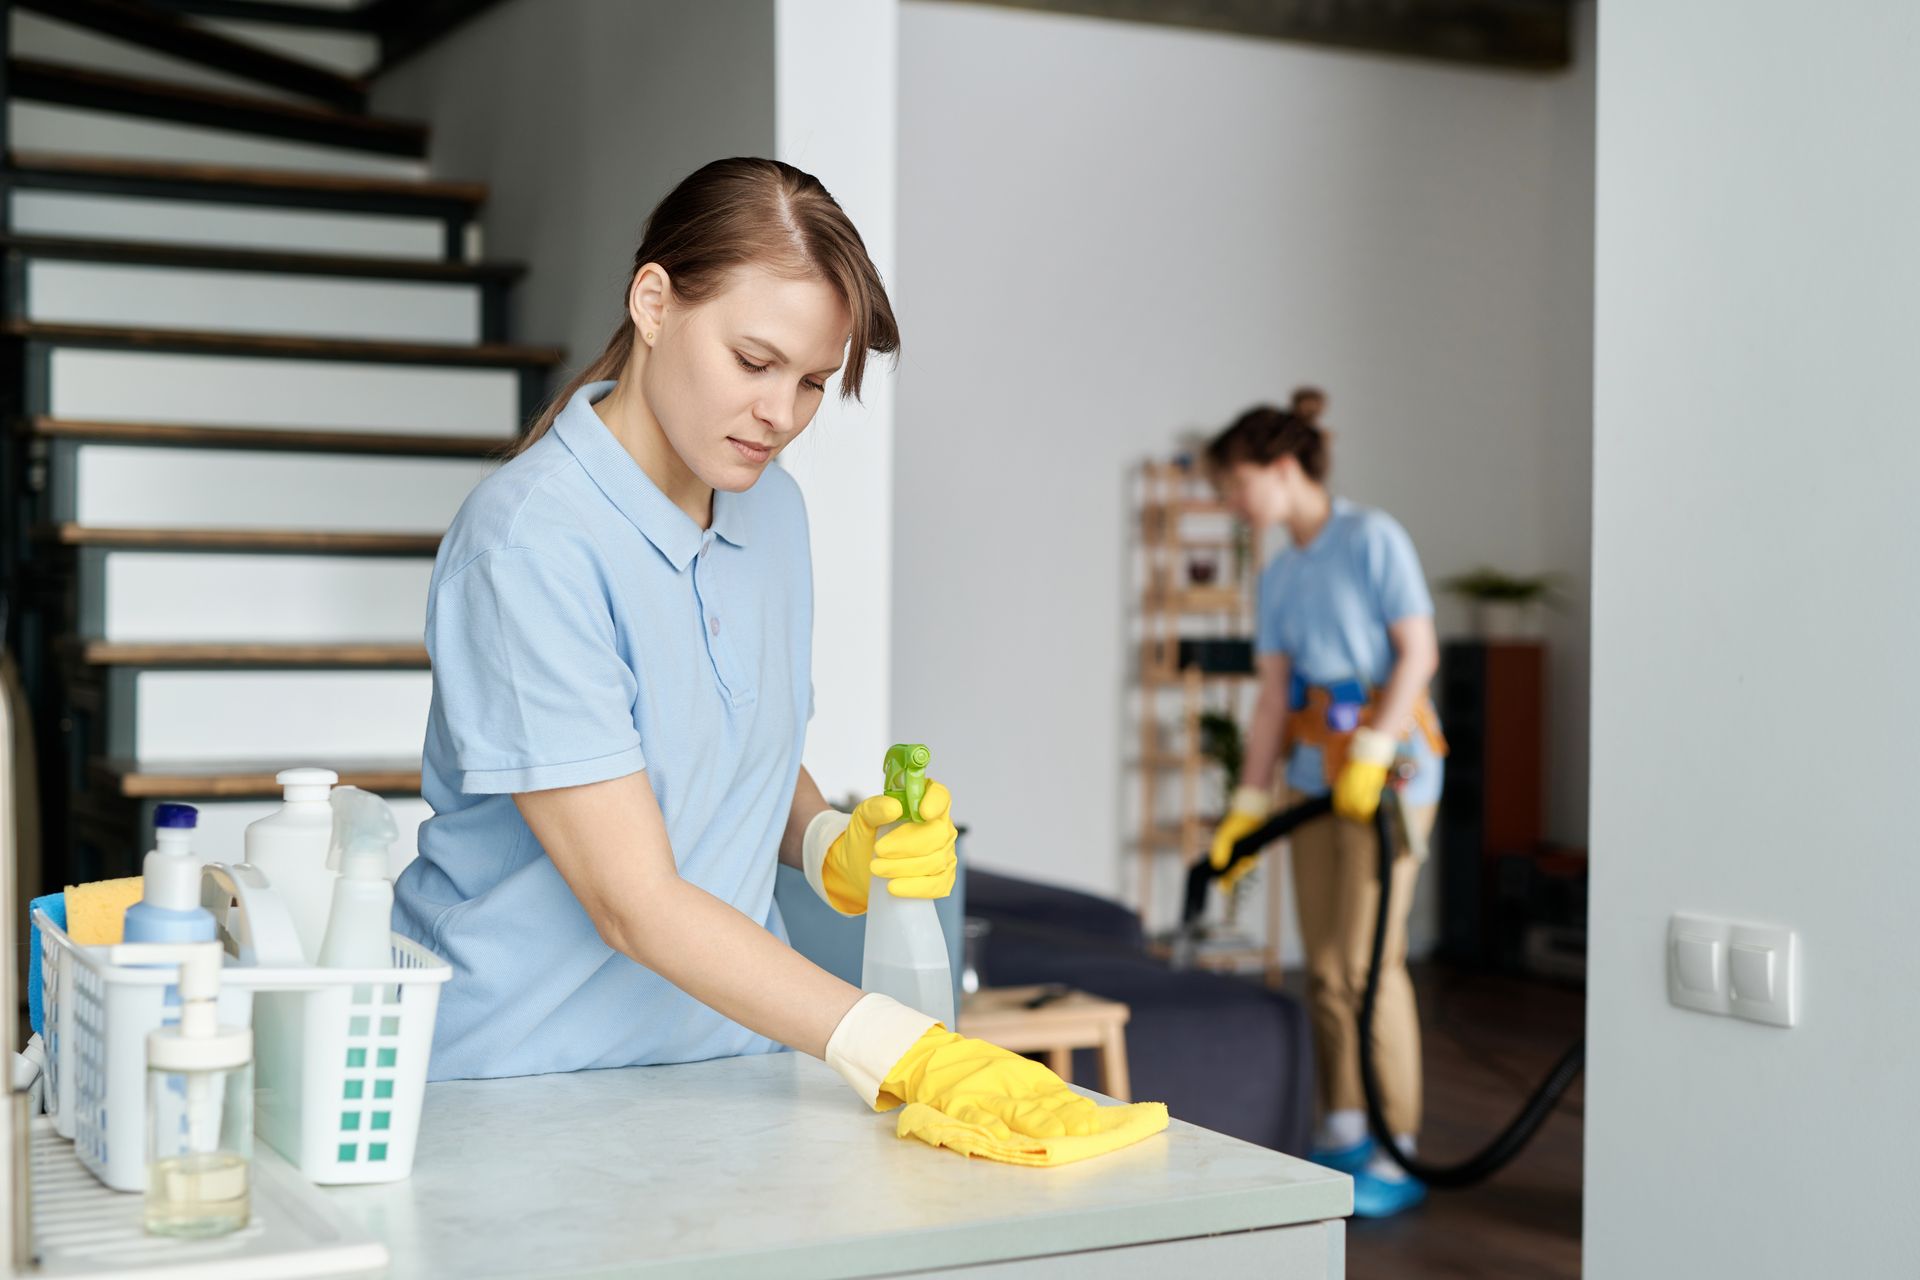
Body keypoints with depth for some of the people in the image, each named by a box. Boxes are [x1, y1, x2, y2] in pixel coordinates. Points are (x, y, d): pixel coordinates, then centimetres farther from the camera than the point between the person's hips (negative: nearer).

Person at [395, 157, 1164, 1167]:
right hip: (519, 1073, -5)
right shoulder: (529, 543, -16)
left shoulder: (772, 511, 7)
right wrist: (903, 1054, -25)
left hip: (729, 1047, 5)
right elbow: (635, 901, -20)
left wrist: (836, 850, -2)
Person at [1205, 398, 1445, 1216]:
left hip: (1390, 757, -7)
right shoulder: (1278, 577, 14)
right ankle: (1343, 1139, 17)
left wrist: (1373, 751, -20)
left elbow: (1419, 653, -12)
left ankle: (1398, 1156, -2)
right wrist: (1247, 804, 8)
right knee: (1323, 962, 7)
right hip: (1314, 768, 7)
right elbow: (1274, 695, 12)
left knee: (1367, 957, -10)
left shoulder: (1372, 539, -6)